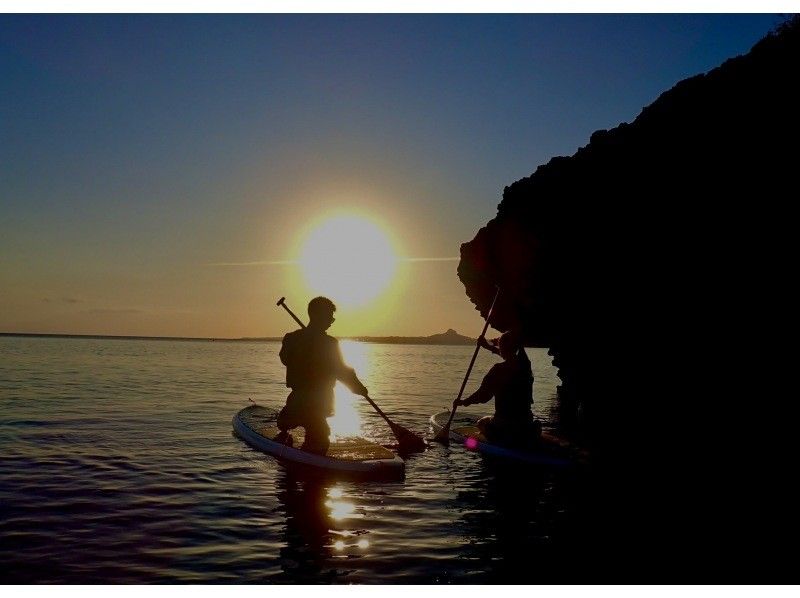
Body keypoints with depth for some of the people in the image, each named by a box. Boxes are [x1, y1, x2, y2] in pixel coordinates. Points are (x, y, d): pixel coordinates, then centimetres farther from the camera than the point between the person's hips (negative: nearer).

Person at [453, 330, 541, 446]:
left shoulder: (499, 369, -17)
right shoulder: (525, 365, 2)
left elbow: (482, 396, -15)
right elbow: (510, 356, 24)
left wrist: (462, 402, -1)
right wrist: (488, 346, 32)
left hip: (503, 428, -5)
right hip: (527, 426, 5)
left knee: (481, 422, 27)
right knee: (537, 426, 39)